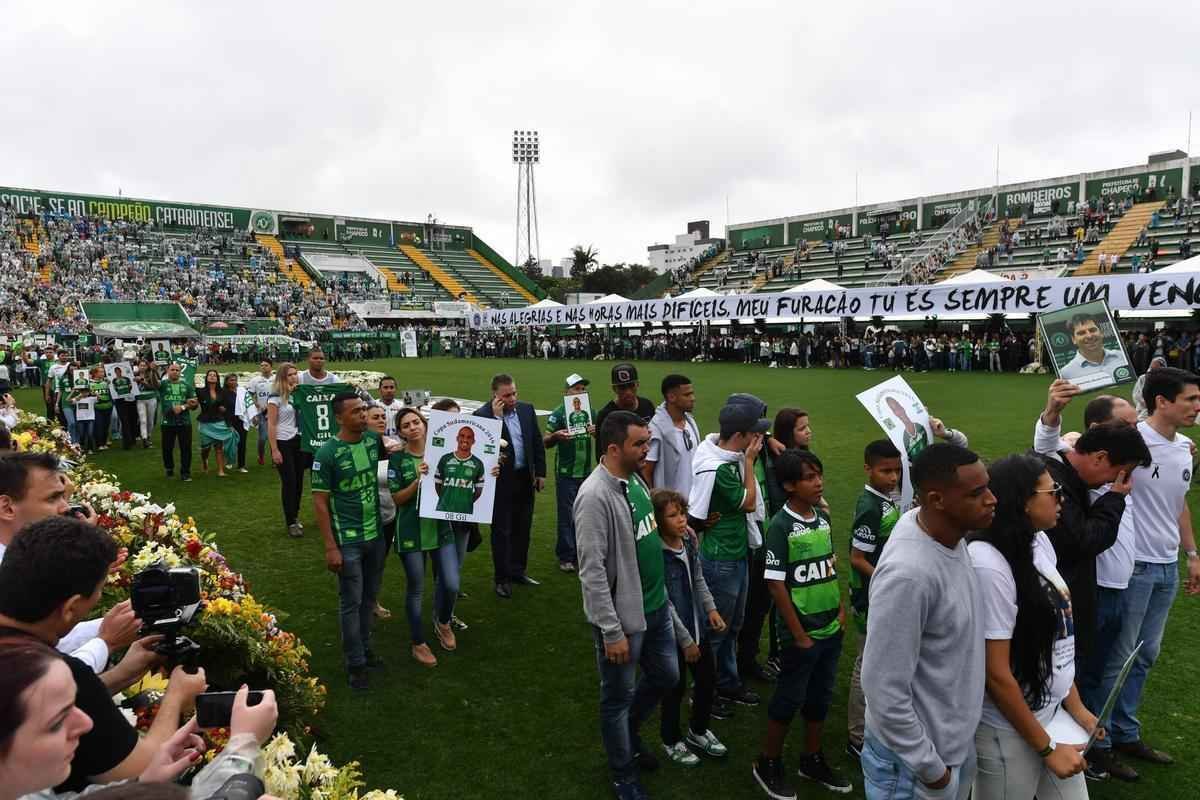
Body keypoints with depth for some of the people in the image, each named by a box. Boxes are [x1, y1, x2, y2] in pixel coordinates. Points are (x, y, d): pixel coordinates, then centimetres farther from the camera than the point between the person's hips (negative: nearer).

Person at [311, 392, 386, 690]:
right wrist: (331, 547, -15)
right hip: (348, 540, -5)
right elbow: (319, 502, -13)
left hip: (376, 534, 5)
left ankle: (364, 647, 35)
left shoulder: (373, 440, -2)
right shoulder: (327, 453, -16)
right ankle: (356, 664, 17)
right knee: (351, 602, 5)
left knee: (369, 598, 18)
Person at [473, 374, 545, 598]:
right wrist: (496, 417, -26)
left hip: (525, 479, 5)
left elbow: (537, 443, 9)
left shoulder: (526, 409, 3)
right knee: (501, 530, 5)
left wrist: (540, 473, 6)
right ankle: (502, 578, 16)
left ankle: (517, 571, 30)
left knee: (522, 527, 15)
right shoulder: (482, 414, -12)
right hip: (501, 480, -5)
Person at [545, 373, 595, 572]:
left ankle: (580, 554, 23)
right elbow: (545, 442, -6)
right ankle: (566, 557, 13)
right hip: (566, 473, -4)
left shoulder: (590, 412, 8)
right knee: (567, 516, 1)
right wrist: (556, 435, -27)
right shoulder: (559, 413, -4)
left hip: (587, 471, 4)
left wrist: (597, 432, -9)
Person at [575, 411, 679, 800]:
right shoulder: (595, 496, -25)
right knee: (618, 698, 12)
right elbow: (592, 572, -24)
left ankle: (629, 733, 49)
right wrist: (612, 632, -21)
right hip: (623, 617, -8)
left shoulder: (635, 479, 1)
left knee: (666, 676, 23)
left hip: (656, 606, 8)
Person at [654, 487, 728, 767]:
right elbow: (664, 604, -21)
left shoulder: (689, 540, -5)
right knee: (675, 688, 11)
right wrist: (686, 641, -16)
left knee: (708, 680, 19)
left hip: (698, 627, 7)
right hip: (672, 634, -7)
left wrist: (711, 608, -3)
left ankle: (698, 732, 43)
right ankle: (672, 741, 36)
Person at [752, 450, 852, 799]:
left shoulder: (823, 517, 2)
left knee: (821, 696, 19)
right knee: (789, 698, 7)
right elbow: (776, 585, -17)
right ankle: (768, 765, 26)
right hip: (801, 632, -6)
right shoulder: (781, 526, -18)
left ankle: (812, 760, 37)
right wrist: (798, 635, -15)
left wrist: (840, 608, 8)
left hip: (831, 628, 6)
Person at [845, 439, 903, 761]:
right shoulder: (870, 508, -23)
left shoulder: (889, 499, 4)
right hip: (872, 600, -9)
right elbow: (857, 558, -22)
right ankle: (857, 738, 16)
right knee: (867, 665, 3)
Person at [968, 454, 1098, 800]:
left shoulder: (1040, 542, -3)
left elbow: (1057, 637, 7)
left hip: (1053, 713, 7)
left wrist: (1074, 704, 11)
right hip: (1010, 730, -7)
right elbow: (997, 674, -22)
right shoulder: (989, 565, -26)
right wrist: (1046, 747, -12)